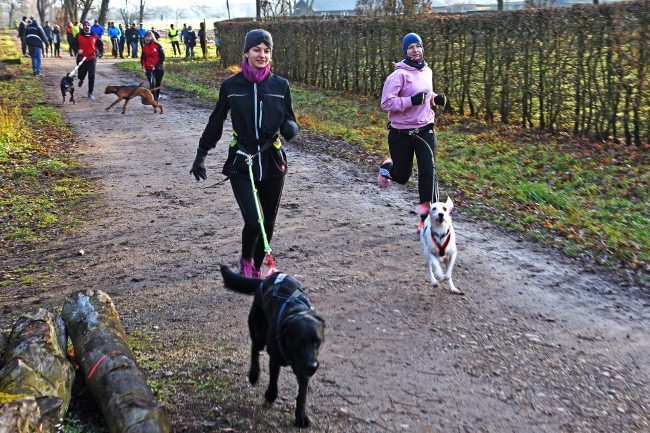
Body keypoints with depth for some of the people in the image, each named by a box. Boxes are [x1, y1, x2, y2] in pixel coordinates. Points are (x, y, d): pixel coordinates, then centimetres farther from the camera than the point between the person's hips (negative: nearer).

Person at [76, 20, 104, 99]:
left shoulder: (94, 36, 3)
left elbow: (100, 44, 14)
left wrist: (100, 51, -3)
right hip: (81, 59, 0)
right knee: (81, 74, 9)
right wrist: (77, 50, -13)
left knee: (91, 76, -8)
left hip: (92, 59, 0)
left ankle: (90, 93, 0)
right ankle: (81, 79, 49)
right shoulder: (79, 36, -1)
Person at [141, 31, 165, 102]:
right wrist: (143, 67, -2)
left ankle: (156, 100, 27)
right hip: (149, 69, 1)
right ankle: (153, 100, -22)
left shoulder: (157, 46, -4)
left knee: (158, 85, 9)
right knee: (152, 84, -19)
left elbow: (162, 57, -5)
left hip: (158, 69, -1)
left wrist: (156, 66, -14)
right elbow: (143, 58, 15)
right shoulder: (144, 48, 7)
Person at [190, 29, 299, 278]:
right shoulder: (231, 86, -2)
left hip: (272, 162, 2)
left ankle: (256, 268, 33)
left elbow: (289, 121, 7)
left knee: (268, 223, 10)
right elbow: (216, 122, 9)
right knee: (253, 221, -13)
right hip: (241, 164, -2)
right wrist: (201, 154, 12)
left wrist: (290, 128, -17)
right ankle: (245, 261, 19)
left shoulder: (280, 85, 1)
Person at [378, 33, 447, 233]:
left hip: (425, 129, 4)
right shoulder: (400, 75, -15)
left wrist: (435, 98, 4)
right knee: (402, 176, 10)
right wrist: (412, 101, -27)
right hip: (402, 132, -4)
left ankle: (426, 217, -4)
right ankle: (387, 166, 48)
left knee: (428, 172, -10)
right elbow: (386, 103, -19)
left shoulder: (427, 71, 6)